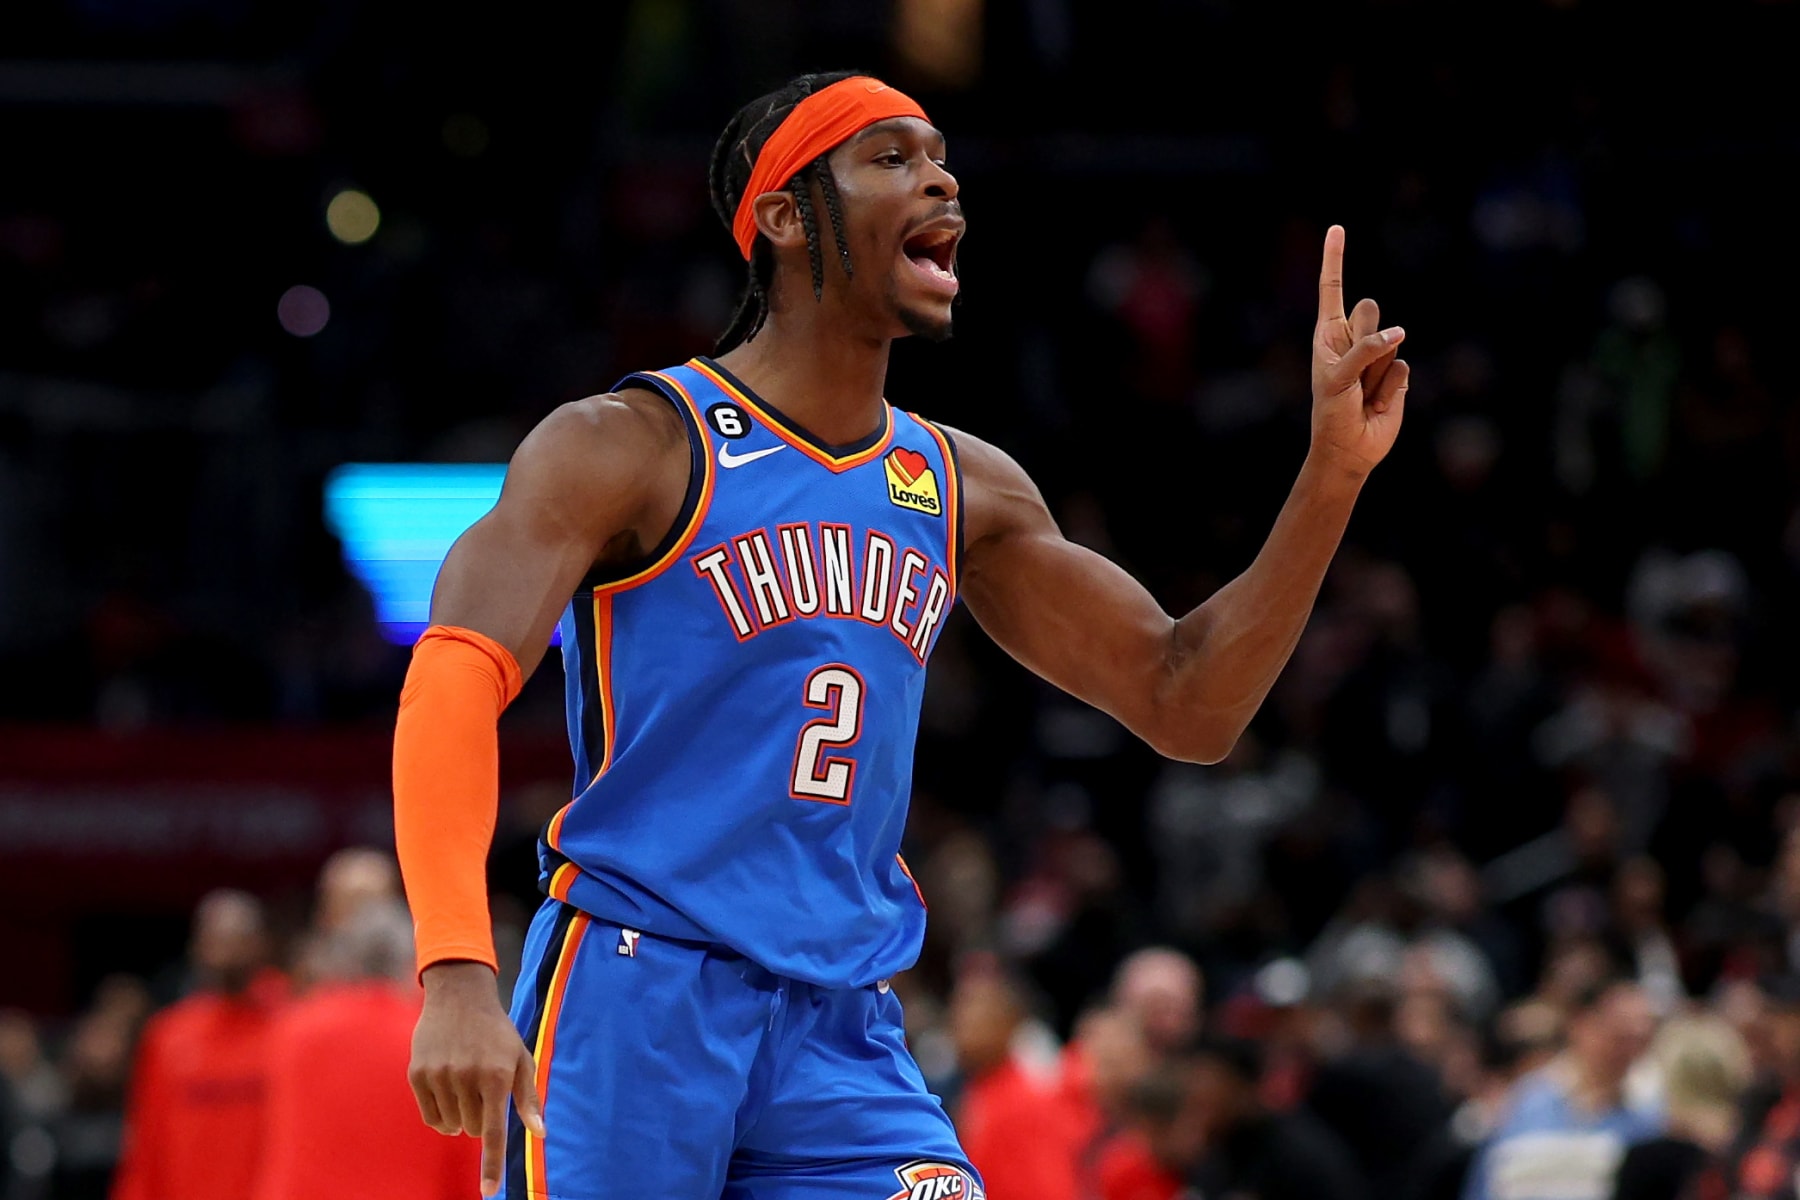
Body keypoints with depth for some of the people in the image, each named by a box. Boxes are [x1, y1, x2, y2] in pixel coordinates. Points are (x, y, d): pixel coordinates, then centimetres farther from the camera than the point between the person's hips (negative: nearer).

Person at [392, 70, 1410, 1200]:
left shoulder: (966, 491, 14)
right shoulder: (629, 448, -5)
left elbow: (1185, 704, 16)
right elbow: (453, 686, -17)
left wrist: (1333, 471, 4)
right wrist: (458, 976, -33)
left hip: (844, 1030, 5)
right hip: (635, 995, -5)